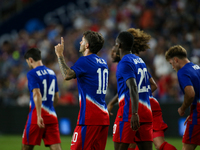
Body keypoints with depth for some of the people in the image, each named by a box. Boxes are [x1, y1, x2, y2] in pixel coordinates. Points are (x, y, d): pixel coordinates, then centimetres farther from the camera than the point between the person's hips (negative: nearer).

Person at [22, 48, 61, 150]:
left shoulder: (32, 74, -7)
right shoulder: (52, 73, 14)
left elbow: (37, 94, -20)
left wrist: (39, 116, -24)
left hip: (36, 116, -6)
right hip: (52, 116, 6)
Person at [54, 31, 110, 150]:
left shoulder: (85, 61, -9)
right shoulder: (103, 63, 17)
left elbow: (67, 75, -24)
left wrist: (60, 55, -15)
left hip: (90, 117, -8)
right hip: (104, 116, 8)